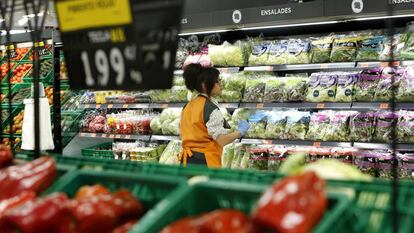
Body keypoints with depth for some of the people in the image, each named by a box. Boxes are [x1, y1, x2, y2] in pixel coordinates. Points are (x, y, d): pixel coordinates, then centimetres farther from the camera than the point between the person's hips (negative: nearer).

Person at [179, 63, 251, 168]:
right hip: (205, 162, -8)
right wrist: (240, 132, -2)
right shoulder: (211, 109, -14)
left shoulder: (187, 106, 9)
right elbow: (222, 140, -17)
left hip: (187, 160, 8)